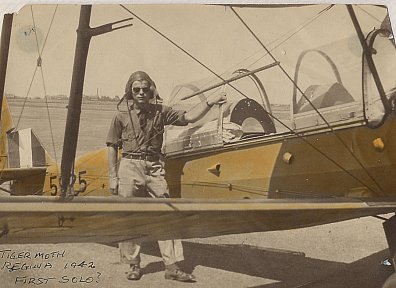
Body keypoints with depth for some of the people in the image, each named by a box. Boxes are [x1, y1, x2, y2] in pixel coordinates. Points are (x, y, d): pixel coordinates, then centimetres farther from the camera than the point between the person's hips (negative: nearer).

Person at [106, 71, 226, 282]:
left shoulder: (160, 112, 8)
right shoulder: (121, 116, 3)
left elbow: (188, 117, 3)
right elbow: (112, 147, 6)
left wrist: (209, 103, -9)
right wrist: (113, 177, 1)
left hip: (154, 168, 2)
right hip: (129, 167, -1)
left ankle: (171, 266, 2)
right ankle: (133, 266, 17)